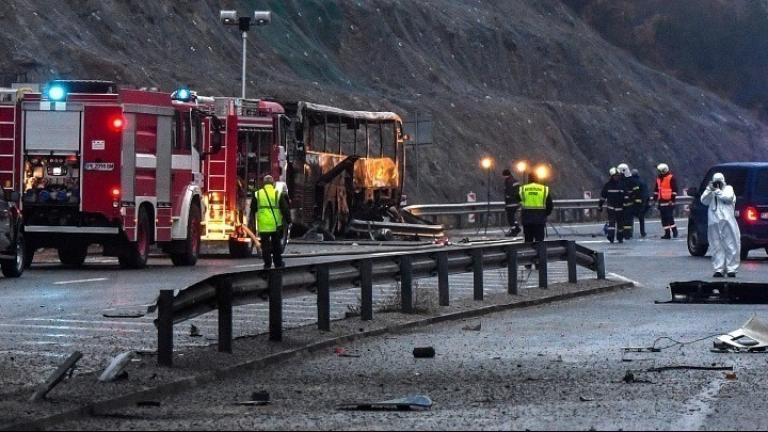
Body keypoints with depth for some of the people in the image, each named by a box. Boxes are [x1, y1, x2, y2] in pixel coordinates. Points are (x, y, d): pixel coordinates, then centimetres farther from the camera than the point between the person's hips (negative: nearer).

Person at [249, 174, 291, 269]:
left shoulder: (257, 194, 2)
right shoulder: (278, 194, -3)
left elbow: (252, 211, 9)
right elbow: (285, 209, -2)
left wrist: (251, 223, 18)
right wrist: (288, 221, 7)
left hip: (263, 225, 0)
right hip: (276, 225, 0)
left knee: (265, 245, 7)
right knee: (276, 244, 14)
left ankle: (267, 263, 6)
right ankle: (278, 263, 19)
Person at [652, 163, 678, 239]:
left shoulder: (671, 178, -7)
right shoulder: (658, 179, 16)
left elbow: (674, 190, -11)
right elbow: (656, 190, 23)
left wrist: (672, 199, -17)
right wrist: (655, 199, 17)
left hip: (669, 202, -8)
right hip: (661, 202, 8)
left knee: (670, 217, -11)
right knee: (664, 218, 6)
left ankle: (674, 232, -2)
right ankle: (667, 233, 10)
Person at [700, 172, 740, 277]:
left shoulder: (728, 188, 12)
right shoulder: (710, 192, 19)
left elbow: (728, 197, -8)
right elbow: (704, 201, 3)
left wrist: (717, 191, -7)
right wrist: (709, 190, -7)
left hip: (727, 221, -3)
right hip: (714, 222, 3)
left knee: (731, 246, -5)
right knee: (716, 247, 0)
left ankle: (731, 269, -2)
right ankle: (719, 269, 2)